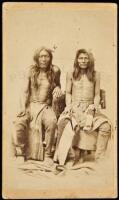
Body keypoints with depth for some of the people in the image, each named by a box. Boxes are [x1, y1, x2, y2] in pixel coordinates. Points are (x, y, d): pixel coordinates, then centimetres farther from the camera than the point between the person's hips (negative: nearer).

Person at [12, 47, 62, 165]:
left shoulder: (55, 71, 6)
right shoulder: (31, 71, 5)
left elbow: (57, 84, 25)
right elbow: (25, 92, 3)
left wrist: (57, 88, 0)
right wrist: (23, 107, -11)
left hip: (46, 106, 0)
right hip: (30, 105, 0)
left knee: (52, 121, -34)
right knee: (19, 122, -30)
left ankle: (47, 154, -20)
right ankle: (20, 153, -12)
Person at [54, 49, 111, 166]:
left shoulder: (95, 75, 10)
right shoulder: (71, 74, 9)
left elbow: (97, 94, 11)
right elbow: (68, 93, 11)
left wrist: (95, 106, -5)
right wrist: (69, 105, -4)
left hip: (89, 107, 1)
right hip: (74, 106, -1)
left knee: (106, 126, -27)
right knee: (63, 122, -35)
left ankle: (99, 158, -20)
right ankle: (77, 152, -20)